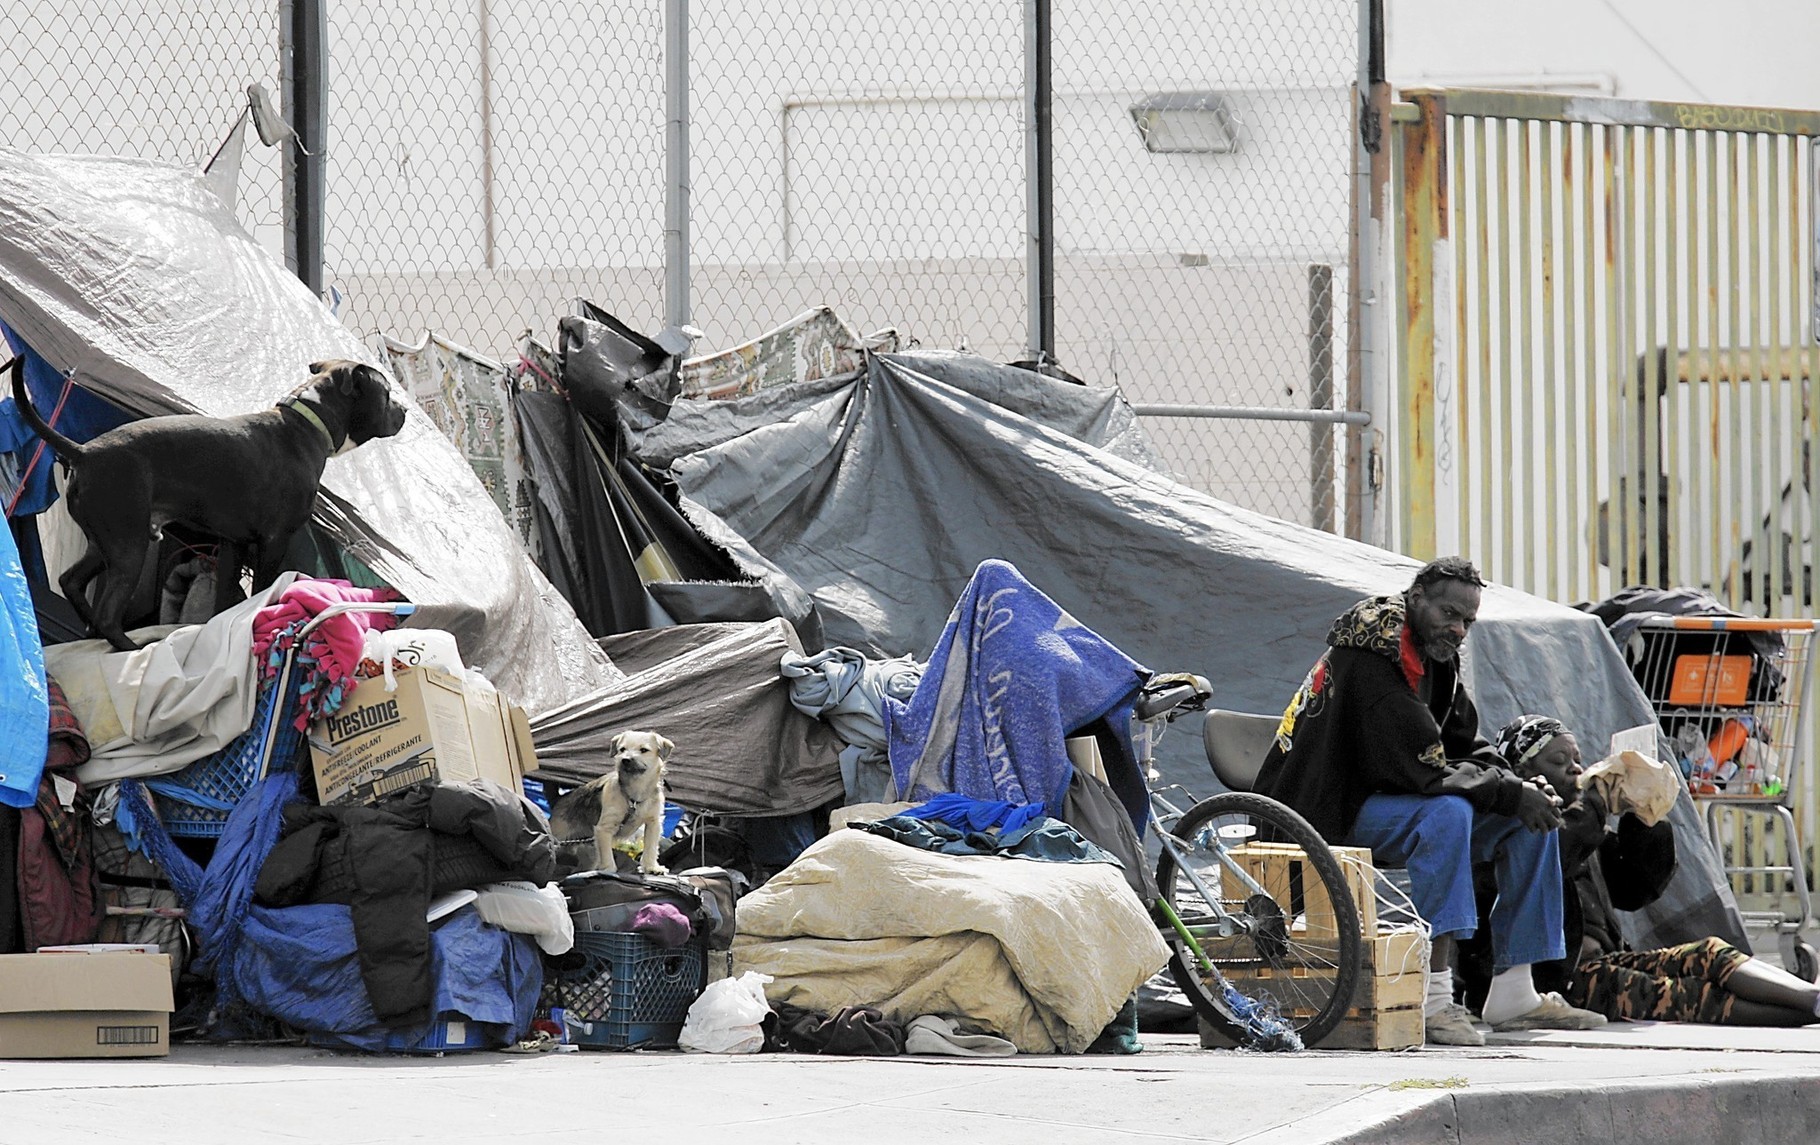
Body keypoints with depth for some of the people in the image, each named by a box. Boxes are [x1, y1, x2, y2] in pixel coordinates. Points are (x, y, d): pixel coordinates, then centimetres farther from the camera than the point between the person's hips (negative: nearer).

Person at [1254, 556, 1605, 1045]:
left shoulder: (1435, 658, 9)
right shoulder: (1371, 661, -22)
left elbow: (1468, 751, 11)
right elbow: (1426, 771, -27)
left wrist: (1523, 790, -9)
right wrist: (1511, 794, -22)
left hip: (1387, 802, 10)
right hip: (1331, 817, -10)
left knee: (1532, 822, 1)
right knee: (1448, 813, -35)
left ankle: (1513, 995, -1)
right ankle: (1433, 999, -39)